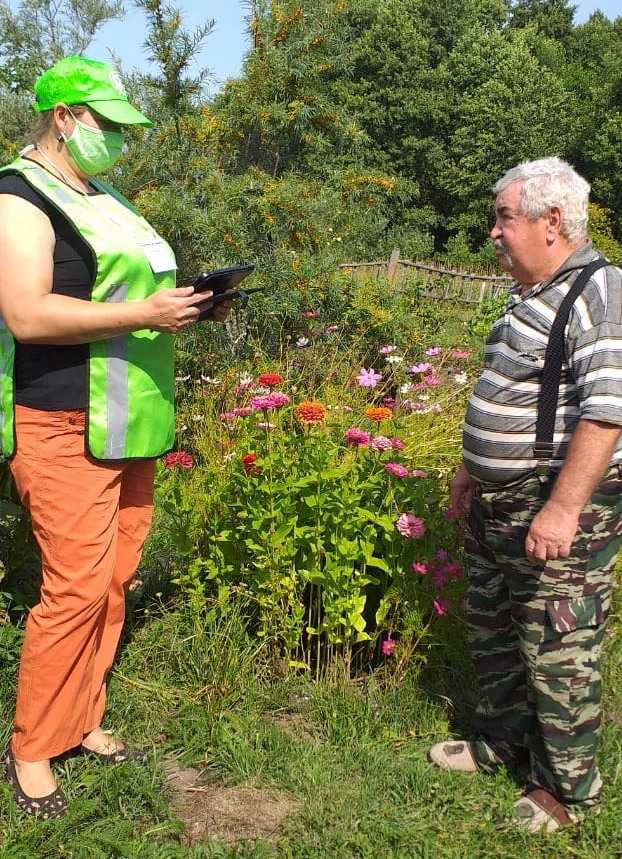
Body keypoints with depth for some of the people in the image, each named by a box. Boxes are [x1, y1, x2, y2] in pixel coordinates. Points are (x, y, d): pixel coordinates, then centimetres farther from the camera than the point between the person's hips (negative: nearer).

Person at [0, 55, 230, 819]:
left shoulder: (103, 197, 19)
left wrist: (188, 305, 7)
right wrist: (143, 316, -21)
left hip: (129, 428, 9)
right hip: (65, 431, -8)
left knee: (112, 581, 11)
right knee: (76, 589, -7)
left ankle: (80, 721, 25)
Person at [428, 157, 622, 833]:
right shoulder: (531, 297, 12)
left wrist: (563, 508, -29)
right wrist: (474, 470, 23)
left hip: (560, 510, -9)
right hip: (498, 504, 9)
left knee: (556, 649, 3)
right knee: (492, 625, 20)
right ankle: (503, 739, 41)